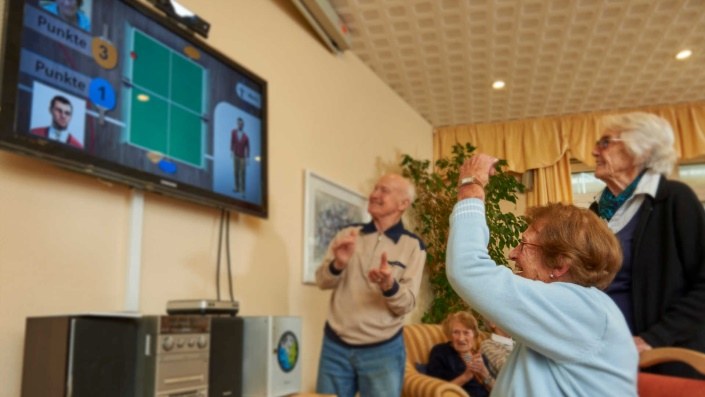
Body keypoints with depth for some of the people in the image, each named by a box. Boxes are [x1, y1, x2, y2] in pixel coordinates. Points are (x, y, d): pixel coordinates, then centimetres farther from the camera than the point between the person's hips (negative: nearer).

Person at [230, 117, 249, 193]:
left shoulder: (245, 136, -8)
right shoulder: (233, 132, 0)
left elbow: (247, 148, -4)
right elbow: (232, 142, 3)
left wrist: (247, 158, -6)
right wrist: (232, 151, -7)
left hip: (242, 157, -3)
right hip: (235, 156, 3)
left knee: (242, 173, -5)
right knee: (236, 172, 6)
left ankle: (242, 189, -2)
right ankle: (237, 187, 12)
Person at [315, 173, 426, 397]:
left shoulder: (413, 245, -2)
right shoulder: (348, 234, 6)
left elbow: (407, 304, -6)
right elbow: (322, 282, 2)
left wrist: (389, 285, -27)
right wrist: (338, 263, -18)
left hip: (383, 351, -2)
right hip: (335, 346, 2)